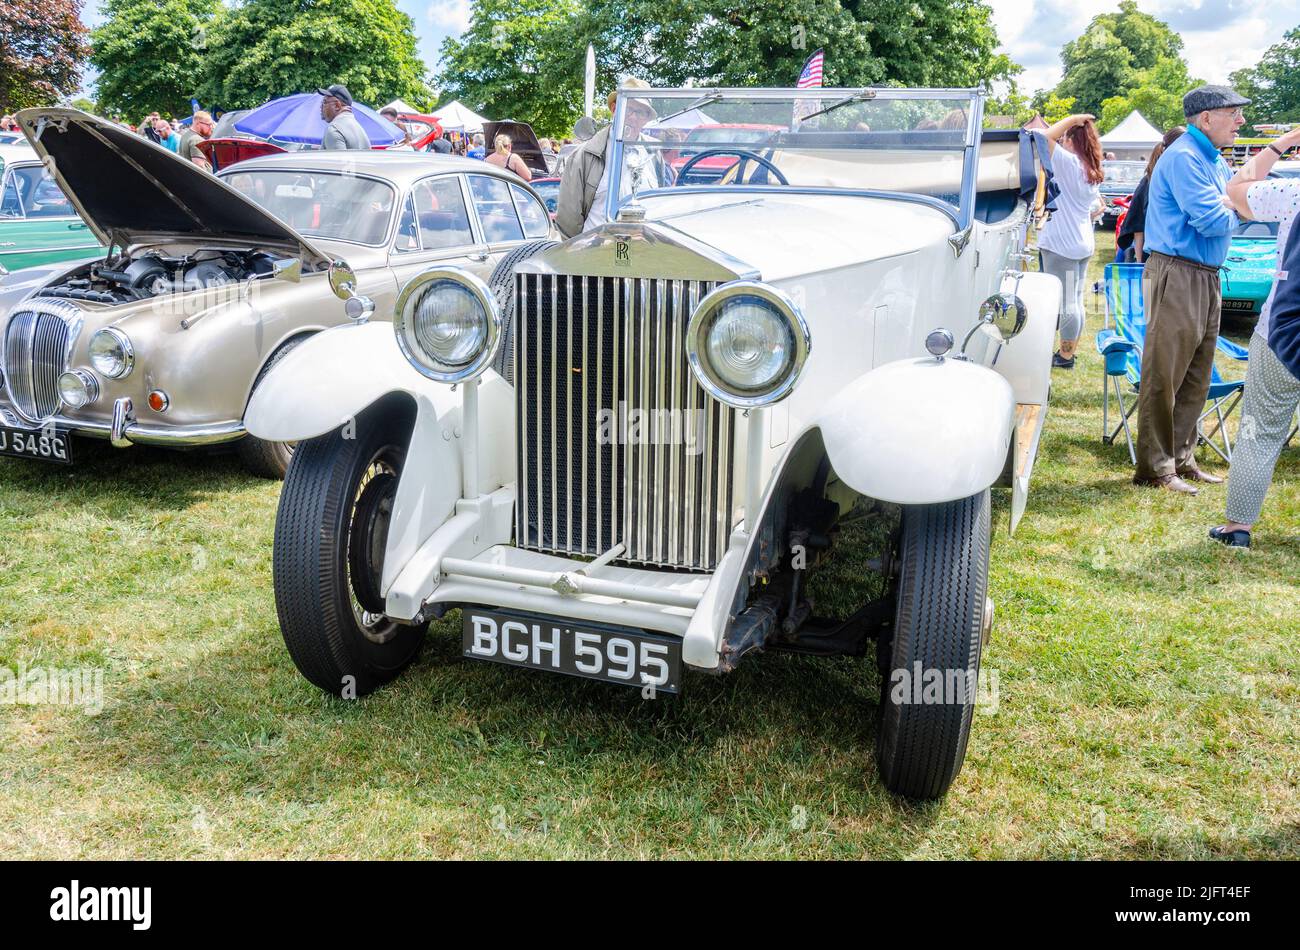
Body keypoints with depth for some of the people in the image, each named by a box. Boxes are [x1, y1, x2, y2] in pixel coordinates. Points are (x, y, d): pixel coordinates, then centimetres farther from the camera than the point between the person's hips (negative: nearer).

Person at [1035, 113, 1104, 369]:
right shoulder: (1092, 173, 13)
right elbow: (1097, 209, 21)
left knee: (1066, 304, -3)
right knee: (1075, 301, 14)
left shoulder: (1069, 163, -14)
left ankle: (1065, 356, 4)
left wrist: (1072, 119, -13)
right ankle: (1069, 352, 22)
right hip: (1082, 243, 9)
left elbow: (1047, 137, -24)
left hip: (1061, 245, -9)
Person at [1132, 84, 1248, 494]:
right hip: (1177, 275, -10)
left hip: (1206, 277, 10)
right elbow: (1211, 220, -20)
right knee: (1164, 375, -5)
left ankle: (1181, 459, 23)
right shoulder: (1183, 158, -14)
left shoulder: (1215, 161, 18)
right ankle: (1155, 468, 0)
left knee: (1196, 377, 13)